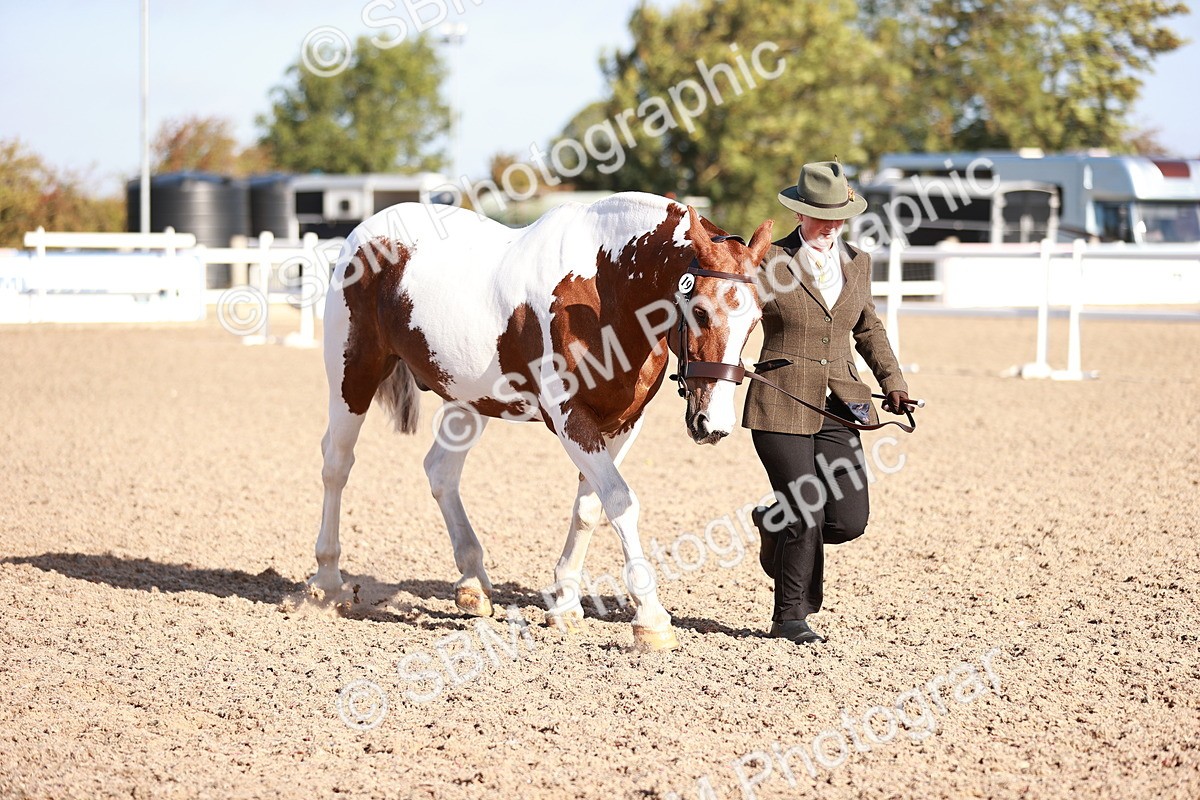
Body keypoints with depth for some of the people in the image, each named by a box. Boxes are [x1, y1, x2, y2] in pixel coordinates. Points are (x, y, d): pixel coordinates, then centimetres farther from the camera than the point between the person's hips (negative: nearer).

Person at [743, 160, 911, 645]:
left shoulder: (856, 263, 11)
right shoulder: (770, 261, -4)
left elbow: (868, 328, 24)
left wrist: (892, 379, 13)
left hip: (839, 406, 5)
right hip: (783, 405, -5)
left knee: (849, 521, -3)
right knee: (805, 517, -8)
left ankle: (774, 524, 27)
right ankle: (790, 618, 11)